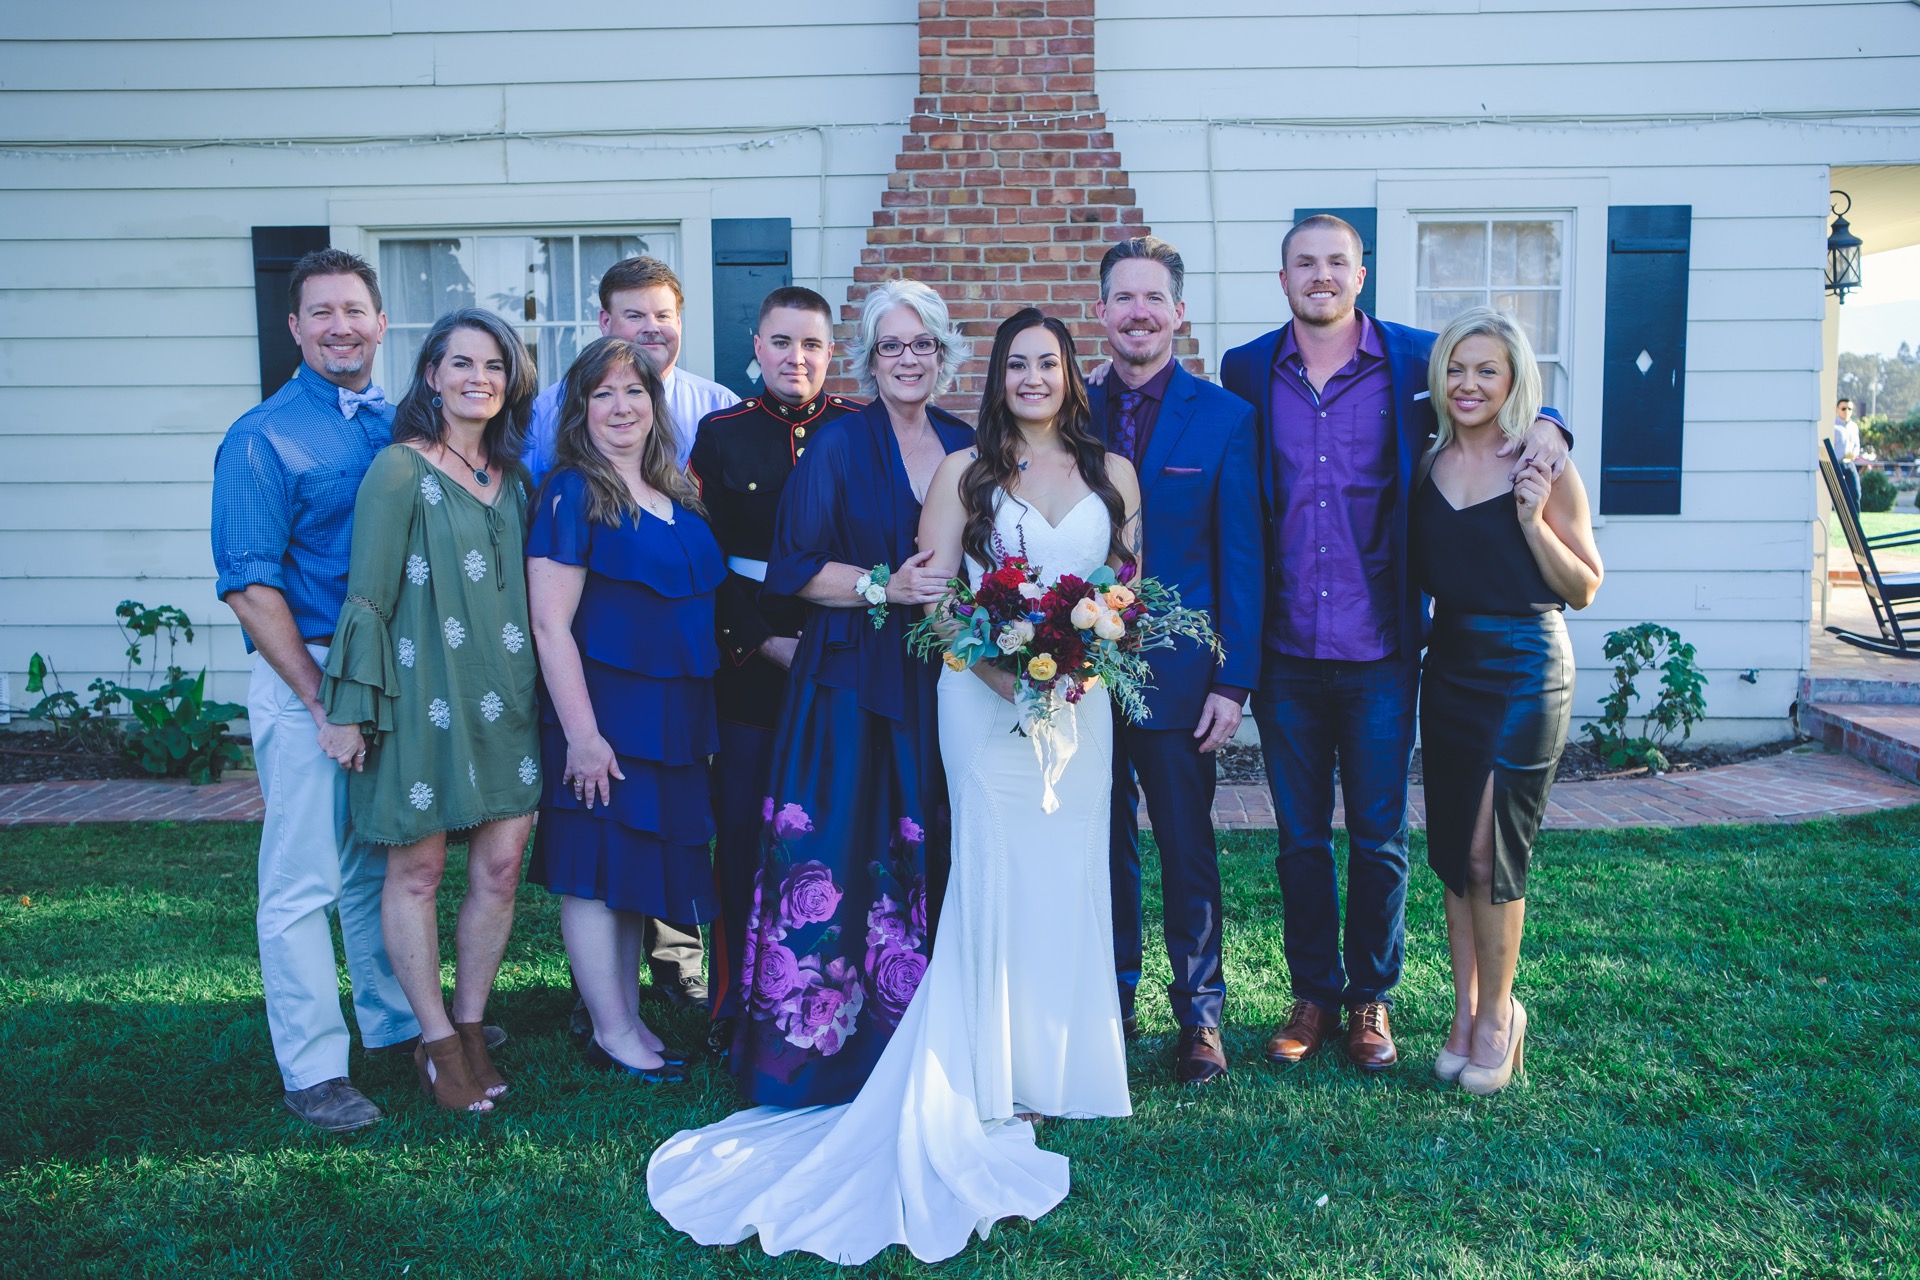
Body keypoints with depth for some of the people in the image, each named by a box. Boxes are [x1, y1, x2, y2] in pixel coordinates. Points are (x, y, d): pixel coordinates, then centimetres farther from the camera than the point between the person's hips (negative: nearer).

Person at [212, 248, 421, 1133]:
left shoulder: (403, 428, 11)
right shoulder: (263, 438, -6)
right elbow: (248, 587, -11)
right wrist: (323, 700, -15)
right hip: (306, 670, -5)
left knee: (383, 865, 17)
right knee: (303, 880, -1)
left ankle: (396, 1021, 32)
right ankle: (312, 1070, 9)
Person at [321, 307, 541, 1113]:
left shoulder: (513, 478, 11)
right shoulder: (399, 469, -7)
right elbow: (368, 598, -9)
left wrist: (529, 691, 13)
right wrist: (349, 710, -10)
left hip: (503, 696, 6)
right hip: (423, 695, -6)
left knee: (501, 865, 6)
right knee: (418, 871, 5)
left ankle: (471, 1027, 23)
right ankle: (437, 1043, 19)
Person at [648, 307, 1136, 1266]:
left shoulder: (1113, 473, 10)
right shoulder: (964, 472, 2)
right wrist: (1012, 672, -15)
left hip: (1082, 703, 3)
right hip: (985, 698, -3)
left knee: (1069, 879, 6)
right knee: (997, 877, -3)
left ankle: (1057, 1068, 21)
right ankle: (994, 1079, 9)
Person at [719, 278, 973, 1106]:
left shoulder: (966, 448, 11)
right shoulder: (838, 447, -2)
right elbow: (796, 570, -6)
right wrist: (885, 587, -17)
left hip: (945, 683, 4)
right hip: (851, 686, -4)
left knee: (935, 853, 5)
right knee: (840, 851, -6)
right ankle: (817, 1035, 8)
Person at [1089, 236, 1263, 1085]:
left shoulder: (1225, 417, -2)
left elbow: (1241, 560, -3)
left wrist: (1234, 681, -8)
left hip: (1178, 673, -2)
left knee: (1187, 848, 6)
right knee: (1104, 846, 13)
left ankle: (1199, 1012, 22)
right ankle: (1112, 1000, 28)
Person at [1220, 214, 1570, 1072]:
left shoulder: (1415, 359, -1)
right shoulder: (1247, 372, 3)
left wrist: (1544, 422, -9)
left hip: (1378, 654, -1)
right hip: (1285, 654, 1)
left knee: (1379, 838, 9)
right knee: (1300, 838, 12)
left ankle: (1371, 999, 27)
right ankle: (1313, 994, 28)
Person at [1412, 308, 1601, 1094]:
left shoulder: (1544, 468, -7)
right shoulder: (1428, 466, 6)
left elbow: (1583, 590, -5)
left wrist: (1535, 522, -17)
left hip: (1524, 671, -5)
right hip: (1448, 666, 5)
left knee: (1489, 853, -5)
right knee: (1451, 850, 9)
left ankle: (1497, 1014, 15)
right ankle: (1466, 1011, 21)